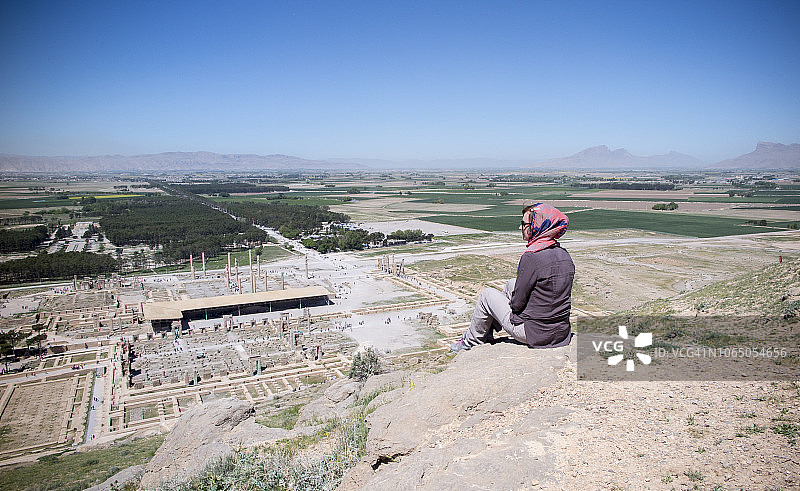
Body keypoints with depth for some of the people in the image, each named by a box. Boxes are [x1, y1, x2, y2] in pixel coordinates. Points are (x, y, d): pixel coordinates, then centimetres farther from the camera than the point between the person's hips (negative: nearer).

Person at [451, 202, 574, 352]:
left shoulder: (532, 256, -23)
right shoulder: (565, 255, 1)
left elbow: (517, 302, -17)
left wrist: (513, 303, 6)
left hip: (534, 332, -8)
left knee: (486, 295, 11)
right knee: (511, 283, 25)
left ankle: (472, 342, 29)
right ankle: (487, 332, 38)